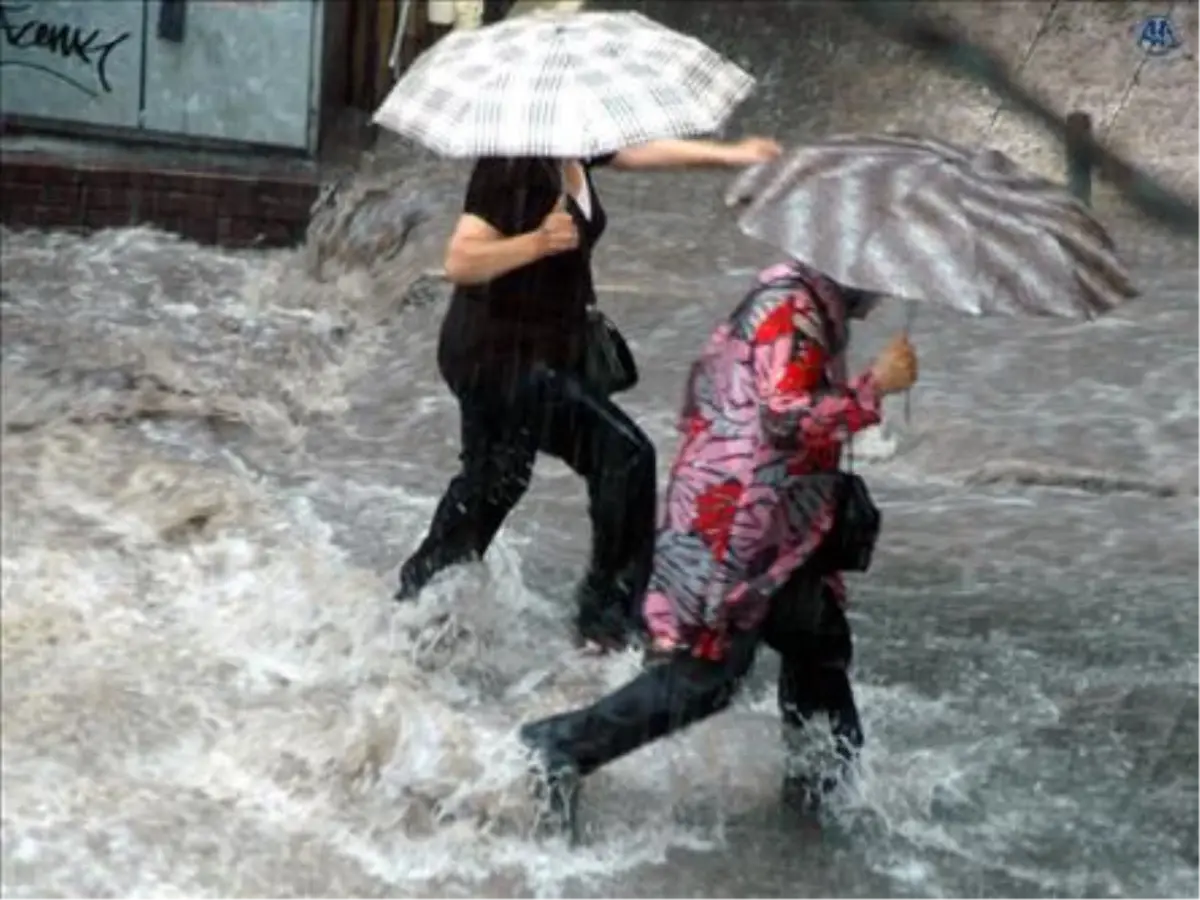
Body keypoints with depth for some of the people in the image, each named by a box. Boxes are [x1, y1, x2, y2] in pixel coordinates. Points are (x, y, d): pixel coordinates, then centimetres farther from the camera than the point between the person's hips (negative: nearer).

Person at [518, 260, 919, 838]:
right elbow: (787, 419, -23)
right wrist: (876, 385, -17)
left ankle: (822, 786, 27)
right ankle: (561, 750, -2)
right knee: (703, 673, -8)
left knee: (820, 641, 16)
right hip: (732, 532, -11)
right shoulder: (795, 305, -14)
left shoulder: (797, 301, 16)